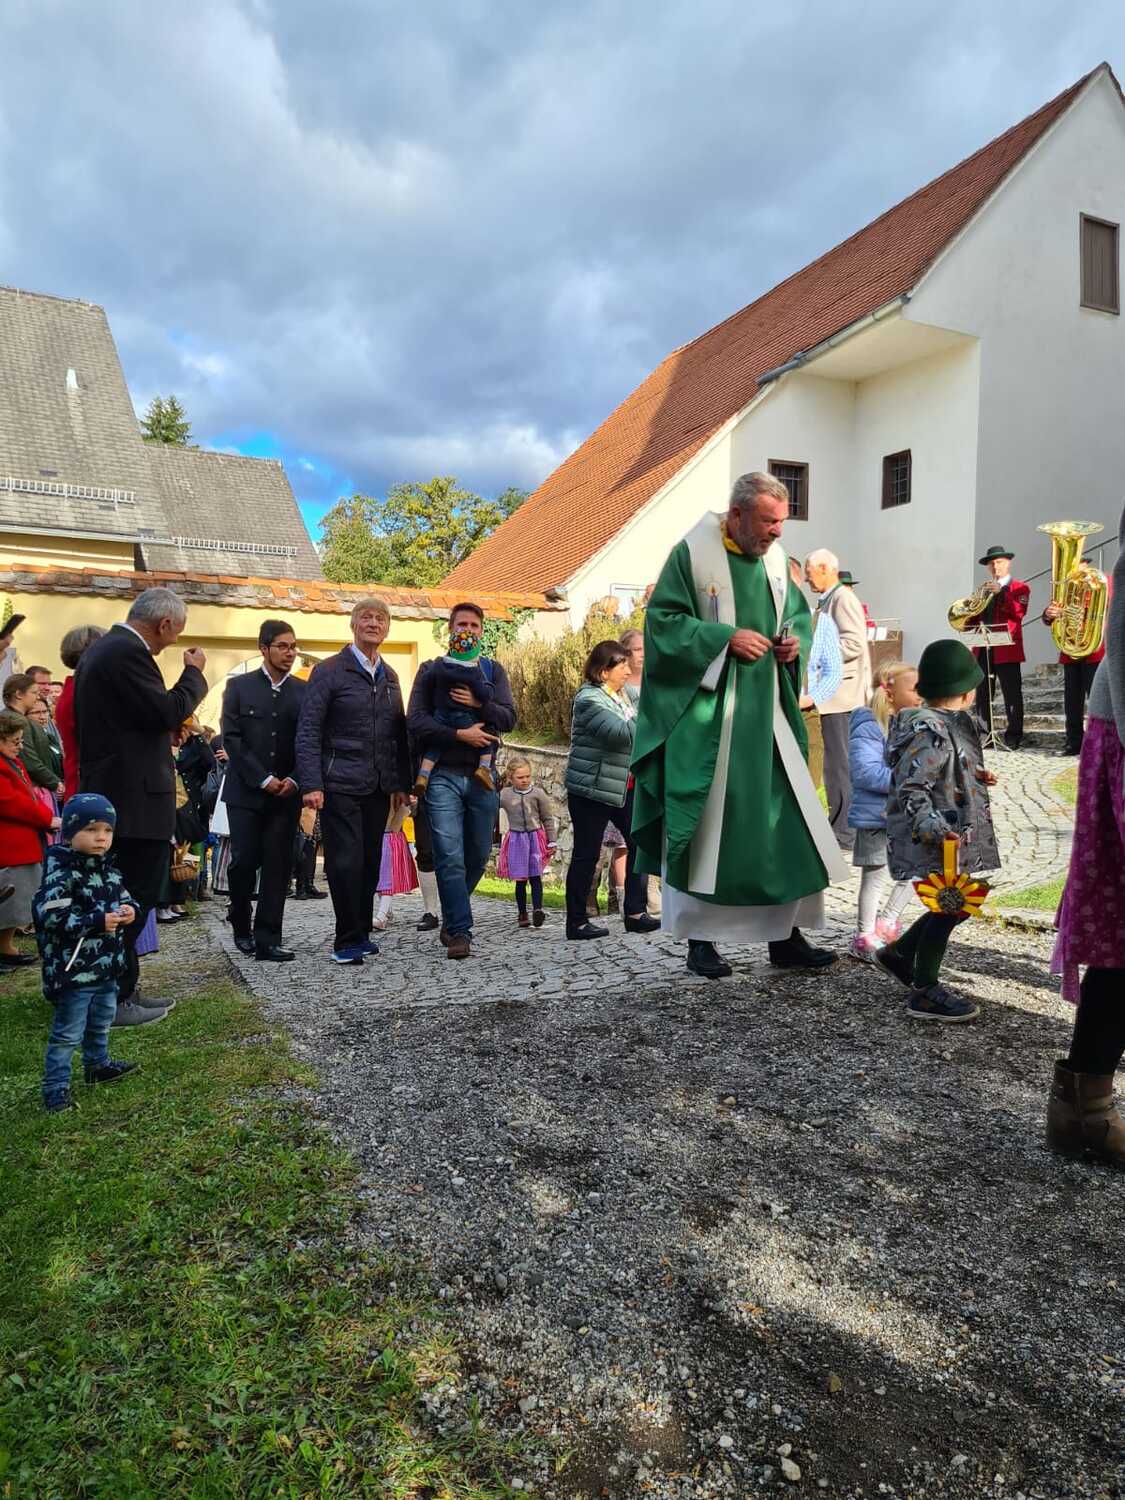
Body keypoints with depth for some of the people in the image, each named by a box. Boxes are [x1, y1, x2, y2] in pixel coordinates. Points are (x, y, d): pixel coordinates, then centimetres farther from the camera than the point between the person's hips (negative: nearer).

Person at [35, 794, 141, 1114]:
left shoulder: (109, 867, 4)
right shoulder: (59, 872, -20)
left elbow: (123, 895, 17)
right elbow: (51, 917, -27)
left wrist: (128, 909, -7)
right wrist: (98, 922, -28)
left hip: (107, 966, 8)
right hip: (73, 969, -8)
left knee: (102, 1022, 25)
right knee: (68, 1033, 1)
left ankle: (98, 1064, 45)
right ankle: (55, 1088, 13)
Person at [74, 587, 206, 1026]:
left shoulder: (99, 649, 16)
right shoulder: (127, 653, -17)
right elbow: (167, 712, -20)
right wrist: (194, 672, -7)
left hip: (108, 795, 11)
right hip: (135, 799, -11)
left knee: (124, 900, 16)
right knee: (134, 900, -3)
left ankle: (120, 990, 25)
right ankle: (113, 1001, 4)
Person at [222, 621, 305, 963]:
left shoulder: (304, 691, 7)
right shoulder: (239, 686, 4)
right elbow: (232, 738, -3)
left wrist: (294, 780, -9)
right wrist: (263, 779, -10)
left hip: (287, 793, 1)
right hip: (245, 791, -1)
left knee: (278, 866, -2)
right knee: (244, 861, -2)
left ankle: (267, 941, 3)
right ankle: (242, 927, 22)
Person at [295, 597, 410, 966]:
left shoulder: (390, 676, 15)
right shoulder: (328, 671, -3)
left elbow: (399, 734, 17)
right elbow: (308, 731, -8)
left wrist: (400, 783, 11)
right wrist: (311, 785, -15)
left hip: (378, 788, 5)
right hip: (340, 785, -5)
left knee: (370, 863, 9)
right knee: (346, 863, -6)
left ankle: (361, 933, 21)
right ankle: (347, 940, 6)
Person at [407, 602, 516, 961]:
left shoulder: (493, 671, 13)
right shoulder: (431, 670, 7)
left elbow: (509, 717, 1)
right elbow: (417, 720, -4)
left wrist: (478, 703, -16)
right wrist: (460, 735, -14)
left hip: (482, 775, 3)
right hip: (443, 774, -3)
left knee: (478, 855, 10)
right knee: (450, 857, -9)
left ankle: (452, 918, 30)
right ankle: (459, 931, -2)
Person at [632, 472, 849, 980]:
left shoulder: (776, 558, 10)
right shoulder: (693, 553, -6)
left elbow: (800, 615, 21)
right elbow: (662, 619, -8)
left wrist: (796, 641, -1)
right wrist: (725, 637, -17)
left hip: (766, 714, 6)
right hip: (706, 716, -5)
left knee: (788, 821, 3)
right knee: (706, 824, 1)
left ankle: (785, 936, 15)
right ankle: (700, 940, 14)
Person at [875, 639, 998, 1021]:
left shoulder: (950, 725, 10)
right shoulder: (930, 732, -22)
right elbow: (910, 790, -27)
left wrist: (975, 778, 29)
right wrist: (932, 827, -35)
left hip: (954, 835, 10)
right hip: (934, 843, -10)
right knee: (947, 907, -1)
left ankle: (898, 953, 34)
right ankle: (925, 993, 12)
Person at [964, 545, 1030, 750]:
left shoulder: (1020, 588, 5)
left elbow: (1019, 611, -14)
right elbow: (972, 619, 18)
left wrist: (1001, 592, -20)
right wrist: (970, 613, -4)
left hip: (1007, 649, -5)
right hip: (983, 649, 5)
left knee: (1012, 695, -4)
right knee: (982, 696, 6)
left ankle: (1013, 737, 0)